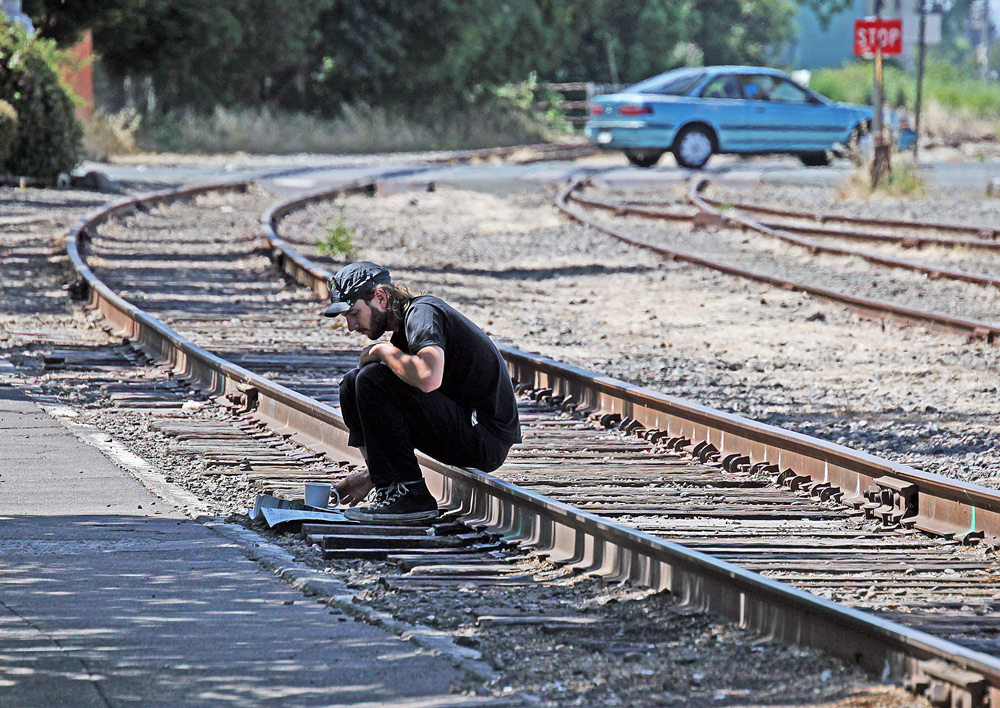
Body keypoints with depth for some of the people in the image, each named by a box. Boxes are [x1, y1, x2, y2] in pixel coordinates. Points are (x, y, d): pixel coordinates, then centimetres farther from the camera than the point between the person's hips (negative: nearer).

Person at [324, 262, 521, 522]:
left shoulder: (423, 313, -14)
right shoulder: (403, 326, 16)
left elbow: (428, 378, -36)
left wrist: (382, 351, -16)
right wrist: (371, 477, 14)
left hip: (484, 439, -10)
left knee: (372, 380, -21)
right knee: (352, 384, 12)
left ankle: (409, 496, -18)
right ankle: (386, 486, 5)